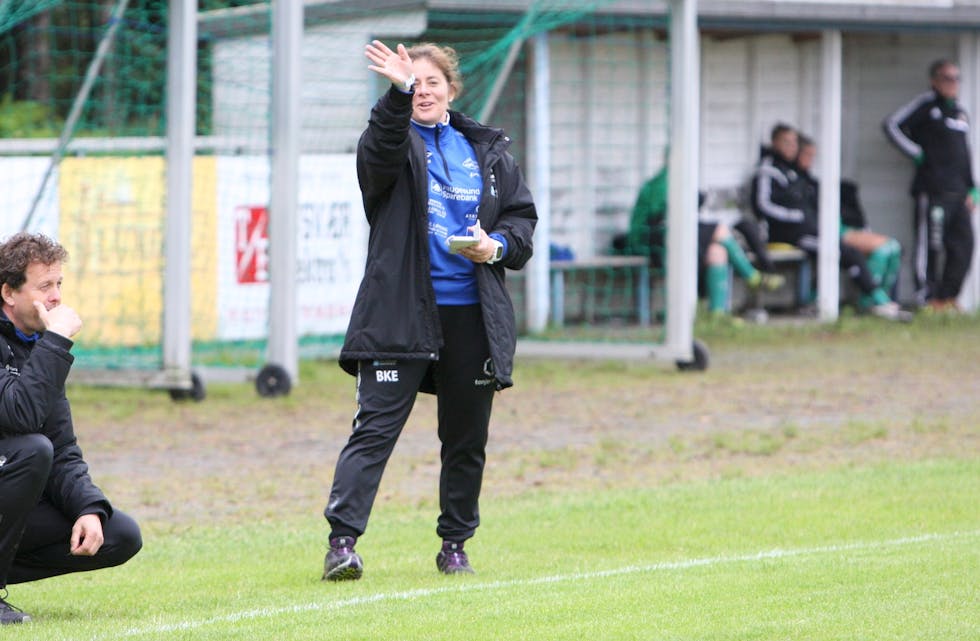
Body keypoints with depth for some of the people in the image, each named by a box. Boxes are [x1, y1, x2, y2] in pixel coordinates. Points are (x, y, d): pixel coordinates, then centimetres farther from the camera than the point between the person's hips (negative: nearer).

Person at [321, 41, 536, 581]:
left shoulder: (487, 151, 14)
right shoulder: (395, 142, 2)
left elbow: (522, 214, 18)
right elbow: (380, 152, -22)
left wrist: (497, 246, -4)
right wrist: (399, 92, -38)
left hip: (471, 316, 4)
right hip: (400, 313, -4)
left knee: (466, 439, 10)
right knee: (375, 427, -12)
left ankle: (455, 545, 23)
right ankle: (342, 541, -16)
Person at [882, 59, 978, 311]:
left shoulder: (960, 111, 20)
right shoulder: (925, 104, -1)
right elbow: (892, 125, -7)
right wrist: (916, 153, -8)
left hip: (957, 191, 7)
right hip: (932, 189, -7)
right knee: (930, 243, -7)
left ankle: (947, 295, 10)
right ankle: (926, 297, -3)